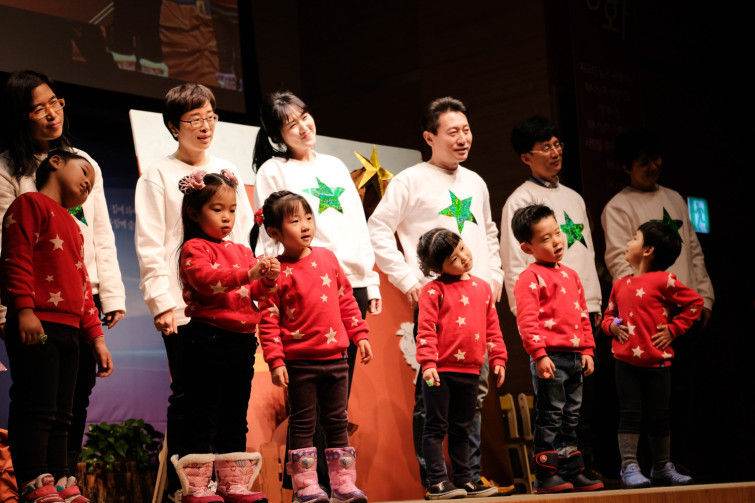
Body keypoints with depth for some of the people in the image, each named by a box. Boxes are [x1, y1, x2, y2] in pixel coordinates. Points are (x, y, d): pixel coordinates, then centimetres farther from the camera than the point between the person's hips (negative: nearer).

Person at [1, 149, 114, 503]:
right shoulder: (29, 204, 3)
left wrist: (95, 336, 20)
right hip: (36, 327, -9)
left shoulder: (72, 228, 29)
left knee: (59, 416, 8)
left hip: (68, 330, 9)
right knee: (37, 408, -12)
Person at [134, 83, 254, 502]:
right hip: (184, 306, -4)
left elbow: (245, 232, 18)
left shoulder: (227, 171, 16)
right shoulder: (159, 175, 3)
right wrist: (162, 301, -11)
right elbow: (150, 245, -3)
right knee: (187, 396, -1)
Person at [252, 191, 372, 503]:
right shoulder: (276, 272, -8)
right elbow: (268, 321, -9)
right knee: (303, 424, 2)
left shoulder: (327, 258, 7)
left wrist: (359, 334, 12)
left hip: (335, 357, 5)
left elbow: (346, 300, 15)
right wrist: (275, 360, -15)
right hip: (299, 362, -5)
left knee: (337, 421, 10)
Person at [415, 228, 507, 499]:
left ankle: (463, 479, 22)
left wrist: (498, 358, 11)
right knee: (436, 426, 0)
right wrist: (428, 362, -19)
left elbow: (492, 327, 15)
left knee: (461, 428, 15)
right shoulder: (434, 290, -6)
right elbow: (426, 329, -11)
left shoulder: (482, 287, 11)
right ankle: (437, 481, 4)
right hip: (441, 370, -5)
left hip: (470, 370, 6)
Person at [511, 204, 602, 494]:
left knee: (570, 417, 12)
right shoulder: (530, 278, -8)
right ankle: (546, 476, 1)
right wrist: (539, 354, -20)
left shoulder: (570, 275, 17)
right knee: (550, 417, -5)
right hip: (550, 357, -8)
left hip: (575, 358, 8)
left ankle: (572, 473, 19)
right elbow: (526, 320, -15)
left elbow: (583, 315, 21)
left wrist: (587, 350, 14)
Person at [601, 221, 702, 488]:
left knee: (659, 415, 7)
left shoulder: (663, 281, -6)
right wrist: (611, 326, -1)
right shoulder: (620, 284, 9)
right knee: (630, 413, 1)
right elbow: (609, 314, 21)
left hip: (657, 360, -3)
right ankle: (629, 467, 3)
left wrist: (673, 329, -3)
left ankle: (662, 468, 20)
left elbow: (695, 302, 0)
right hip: (626, 360, 3)